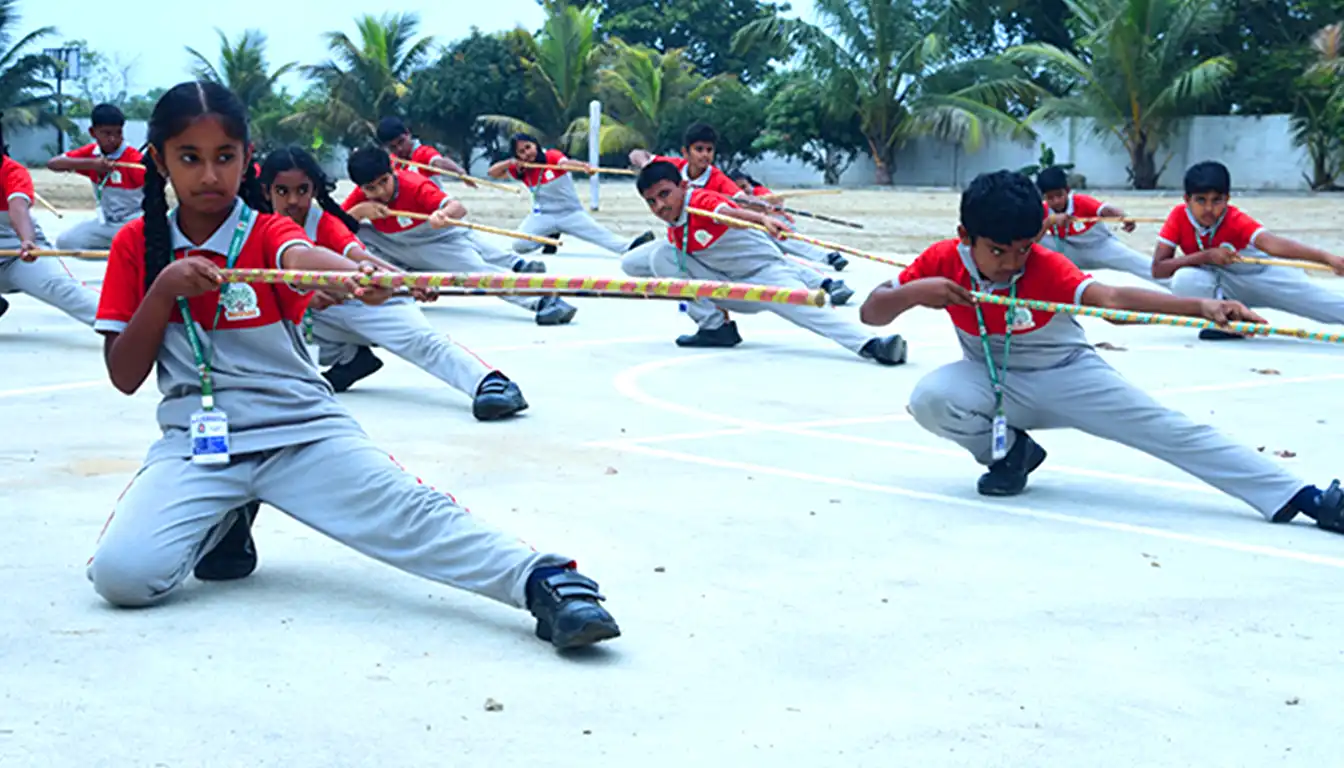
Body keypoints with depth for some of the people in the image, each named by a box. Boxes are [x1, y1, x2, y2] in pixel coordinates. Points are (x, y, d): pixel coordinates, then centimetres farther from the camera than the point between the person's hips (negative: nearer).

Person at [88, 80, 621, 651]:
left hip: (302, 432, -2)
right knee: (121, 572, -20)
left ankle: (543, 580, -33)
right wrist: (164, 287, -13)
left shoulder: (266, 233, 1)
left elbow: (302, 257, -27)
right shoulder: (138, 245, 6)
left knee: (408, 512, -25)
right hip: (195, 441, 2)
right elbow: (124, 377, 3)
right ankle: (220, 519, 8)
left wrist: (352, 273, -53)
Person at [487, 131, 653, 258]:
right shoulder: (519, 169, -2)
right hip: (543, 216, 4)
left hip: (570, 213, -4)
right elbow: (492, 173, -2)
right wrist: (510, 162, -22)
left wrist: (583, 166, -61)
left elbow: (566, 163, -37)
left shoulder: (551, 156, -15)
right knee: (519, 245, -17)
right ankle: (550, 237, 8)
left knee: (600, 234, -23)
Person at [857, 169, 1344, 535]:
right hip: (993, 383, 2)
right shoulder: (942, 262, -18)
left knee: (1169, 431, -15)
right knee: (930, 399, -31)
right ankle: (1009, 451, -2)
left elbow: (1112, 298, -41)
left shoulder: (1045, 267, -25)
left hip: (1066, 376, -2)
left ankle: (1298, 497, -15)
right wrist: (915, 292, -38)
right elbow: (870, 313, -16)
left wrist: (1201, 307, -58)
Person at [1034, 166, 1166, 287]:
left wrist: (1124, 218, -67)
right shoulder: (1044, 210, -16)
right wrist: (1050, 220, -42)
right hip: (1072, 252, 3)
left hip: (1101, 248, -3)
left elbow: (1106, 209, -46)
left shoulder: (1081, 201, -26)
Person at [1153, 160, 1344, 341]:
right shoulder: (1179, 216, -20)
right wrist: (1206, 256, -35)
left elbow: (1272, 244, -45)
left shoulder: (1236, 220, -27)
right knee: (1184, 281, -30)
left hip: (1255, 271, -1)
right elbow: (1157, 269, -24)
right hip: (1217, 283, 1)